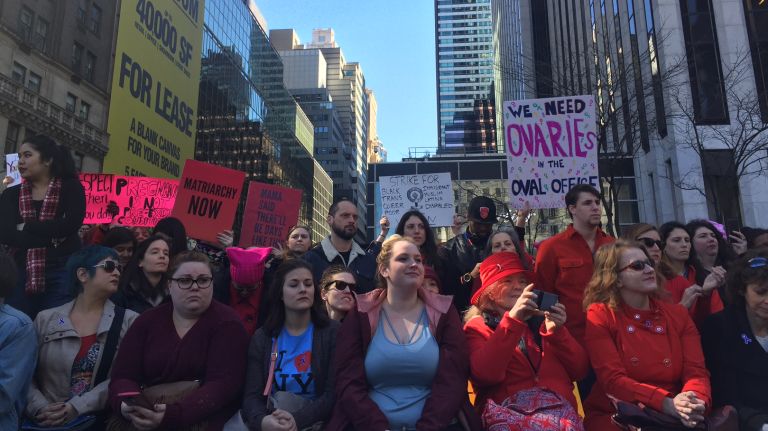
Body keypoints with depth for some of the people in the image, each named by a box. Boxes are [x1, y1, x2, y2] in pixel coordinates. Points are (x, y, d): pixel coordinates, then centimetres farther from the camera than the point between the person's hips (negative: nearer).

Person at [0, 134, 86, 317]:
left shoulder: (70, 187, 3)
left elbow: (71, 225, -13)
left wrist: (26, 227, -4)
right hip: (22, 272, 3)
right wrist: (51, 236, -14)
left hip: (63, 270, -3)